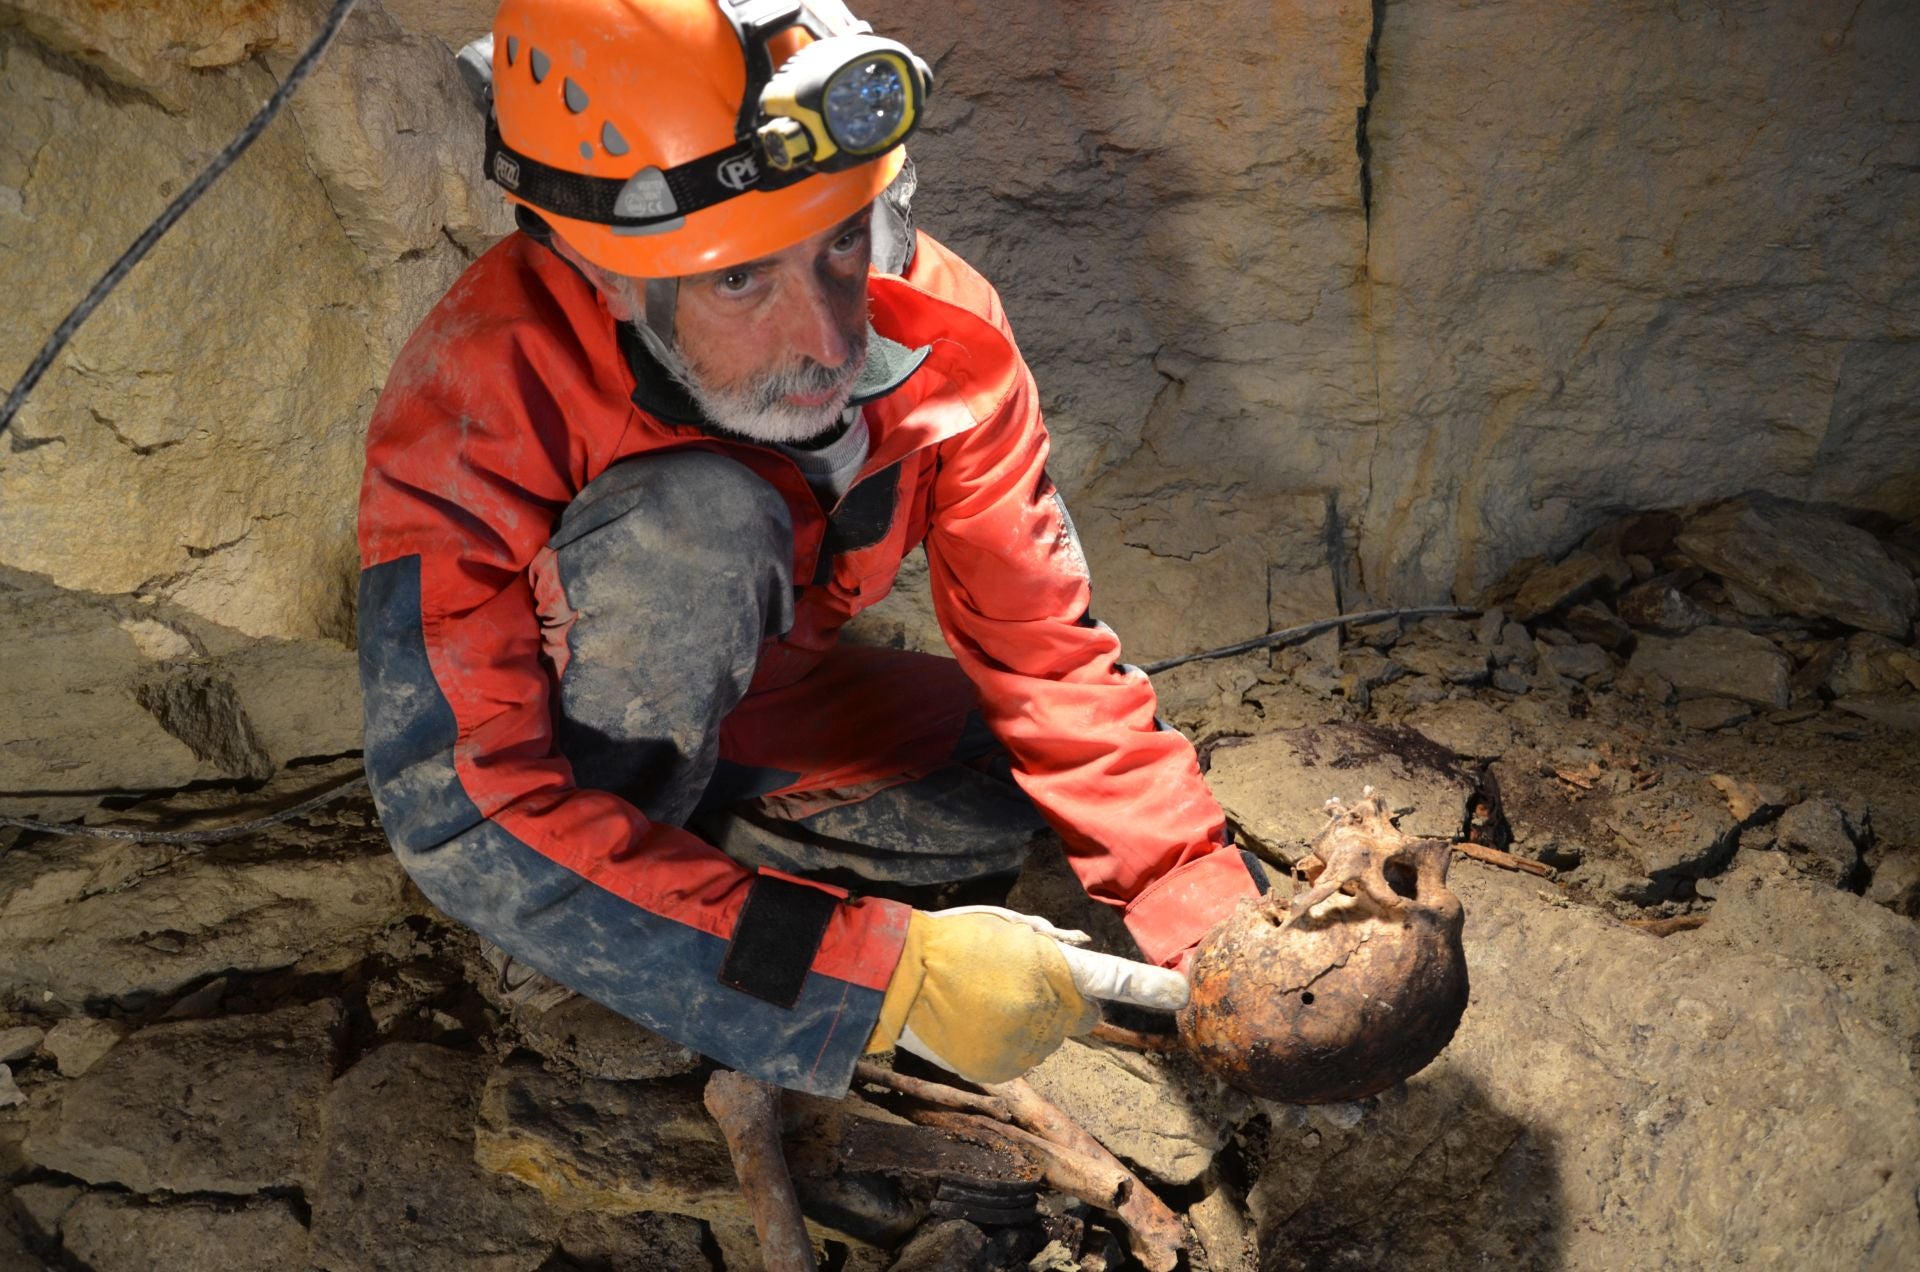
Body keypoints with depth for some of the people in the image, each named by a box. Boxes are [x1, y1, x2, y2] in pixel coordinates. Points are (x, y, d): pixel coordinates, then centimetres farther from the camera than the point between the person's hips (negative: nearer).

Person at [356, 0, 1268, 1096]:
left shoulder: (939, 335, -23)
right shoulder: (480, 402, -35)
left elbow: (1047, 655, -16)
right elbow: (462, 825, -38)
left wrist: (1220, 926, -26)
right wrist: (881, 973, -43)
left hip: (756, 706, 6)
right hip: (552, 746, -5)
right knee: (701, 517, -34)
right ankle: (573, 962, -16)